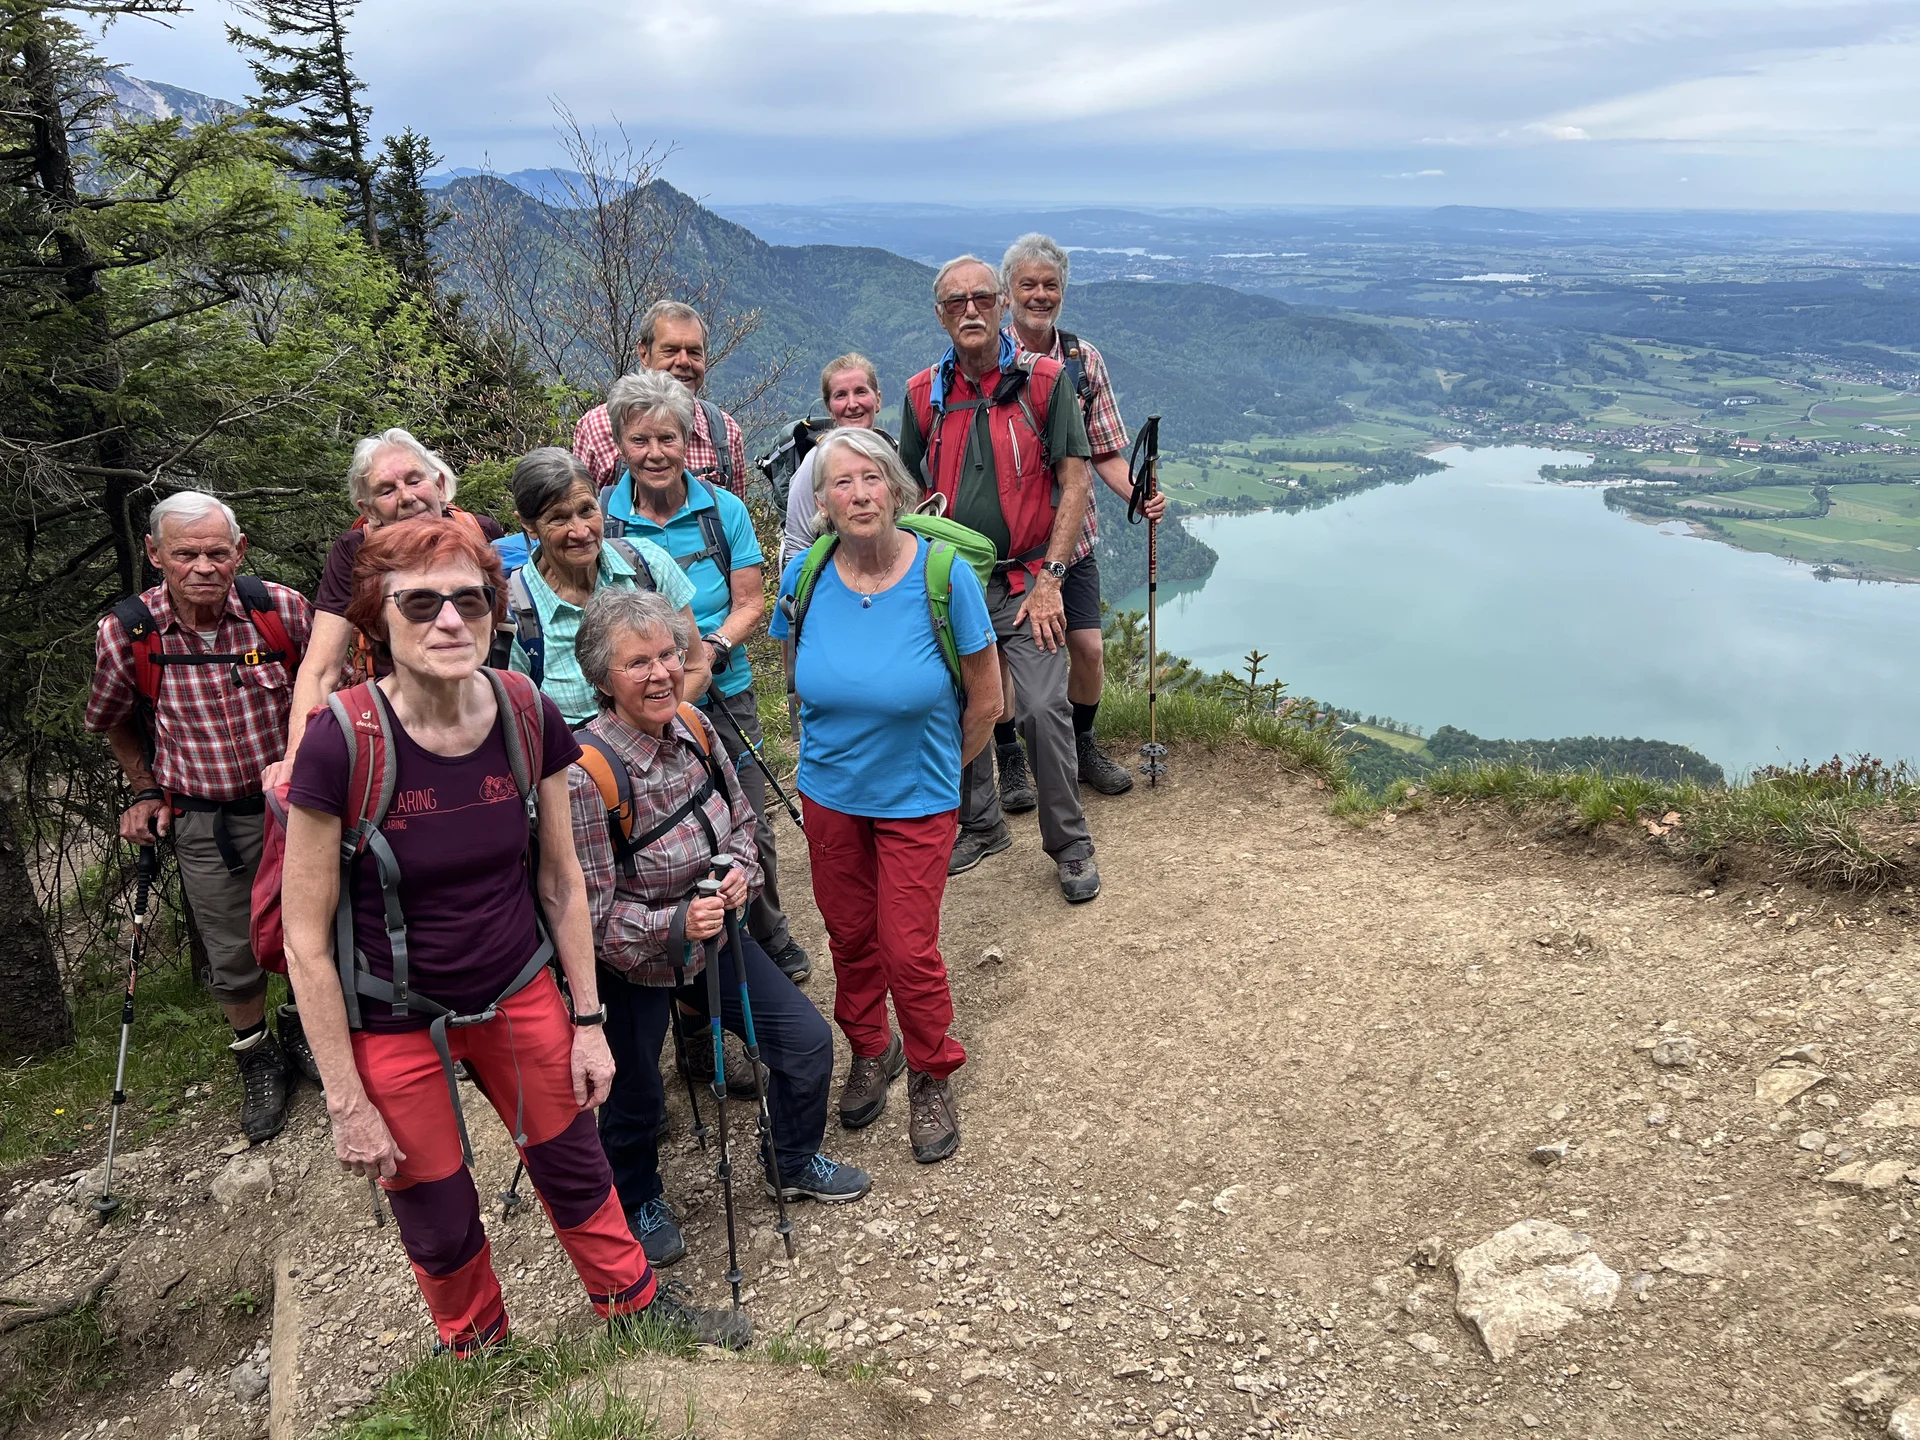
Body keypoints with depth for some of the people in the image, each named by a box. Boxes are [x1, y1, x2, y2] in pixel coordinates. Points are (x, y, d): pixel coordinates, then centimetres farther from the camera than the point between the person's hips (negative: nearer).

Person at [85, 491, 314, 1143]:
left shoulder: (282, 609, -14)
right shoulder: (124, 633, -13)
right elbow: (113, 720, 9)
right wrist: (144, 792, 4)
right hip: (204, 822, 0)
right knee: (233, 958, 8)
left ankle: (303, 1025, 42)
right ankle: (257, 1057, 35)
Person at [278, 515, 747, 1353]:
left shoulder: (530, 718, -14)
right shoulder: (341, 744, -24)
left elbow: (560, 881, 0)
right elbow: (306, 943, -16)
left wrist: (588, 1022, 3)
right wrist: (347, 1104, -12)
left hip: (520, 996, 3)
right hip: (394, 1025, -2)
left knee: (574, 1168, 18)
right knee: (438, 1221, 17)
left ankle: (632, 1300, 47)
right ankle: (477, 1348, 48)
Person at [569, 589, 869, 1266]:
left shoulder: (694, 727, -10)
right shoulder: (586, 774, -30)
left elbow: (740, 817, 6)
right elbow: (592, 913, -25)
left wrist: (740, 870, -13)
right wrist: (675, 924, -37)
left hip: (713, 936, 6)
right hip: (631, 964, -6)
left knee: (808, 1039, 10)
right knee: (634, 1101, 12)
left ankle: (794, 1163, 38)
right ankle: (638, 1203, 46)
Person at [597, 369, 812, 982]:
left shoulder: (724, 510, 0)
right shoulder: (601, 517, -2)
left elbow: (750, 604, 2)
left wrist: (711, 651, -17)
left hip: (724, 696, 1)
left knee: (747, 829, 6)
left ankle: (769, 938, 31)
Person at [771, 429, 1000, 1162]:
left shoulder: (944, 574, -19)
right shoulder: (805, 578, -9)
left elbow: (985, 696, -8)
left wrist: (944, 766, 3)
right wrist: (837, 742, 13)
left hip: (917, 798, -3)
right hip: (830, 792, 3)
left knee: (909, 950, 1)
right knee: (849, 935, 17)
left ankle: (931, 1077, 27)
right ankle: (870, 1052, 43)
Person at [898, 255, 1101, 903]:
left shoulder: (1043, 380, -4)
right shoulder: (923, 394, 5)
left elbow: (1075, 483, -6)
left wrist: (1048, 580, -12)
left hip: (1024, 579, -3)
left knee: (1042, 710, -12)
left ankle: (1070, 844, 5)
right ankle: (981, 825, 31)